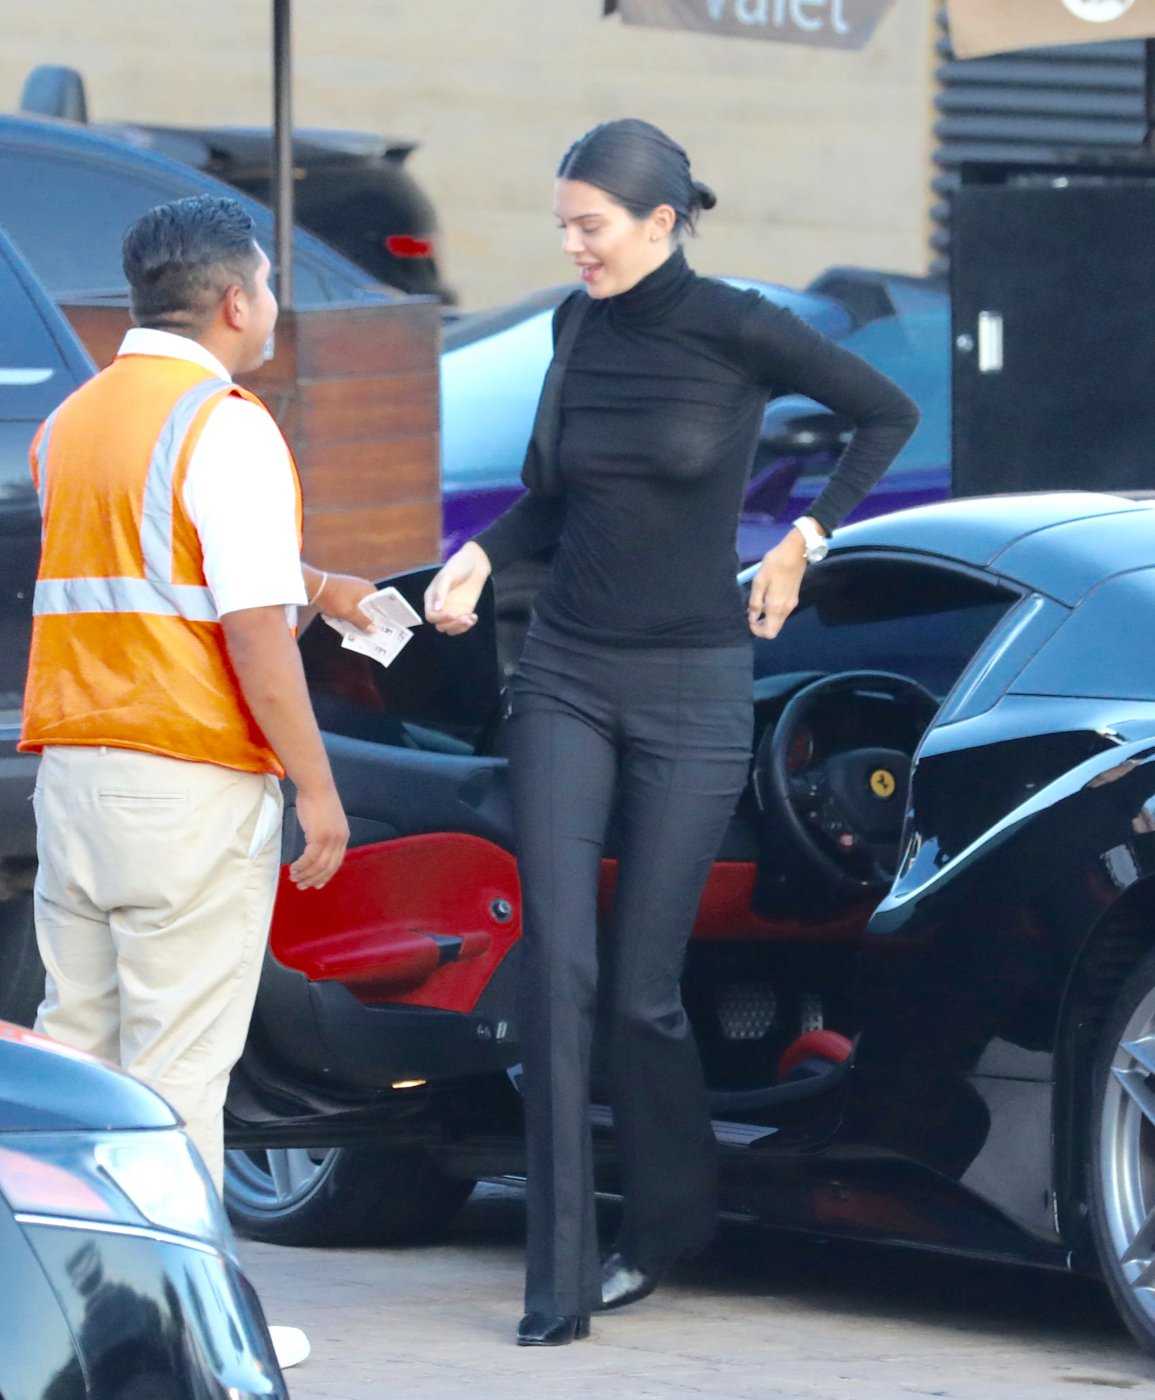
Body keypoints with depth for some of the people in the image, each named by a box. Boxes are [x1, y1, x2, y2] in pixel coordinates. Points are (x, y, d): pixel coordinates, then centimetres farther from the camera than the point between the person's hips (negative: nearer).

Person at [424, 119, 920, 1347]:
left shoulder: (736, 330, -9)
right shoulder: (576, 326, 4)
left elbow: (887, 413, 4)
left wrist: (805, 541, 0)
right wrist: (478, 557, -2)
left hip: (690, 690, -3)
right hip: (566, 679, 3)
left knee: (643, 988, 0)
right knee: (557, 966, -9)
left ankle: (665, 1229, 25)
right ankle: (560, 1278, -8)